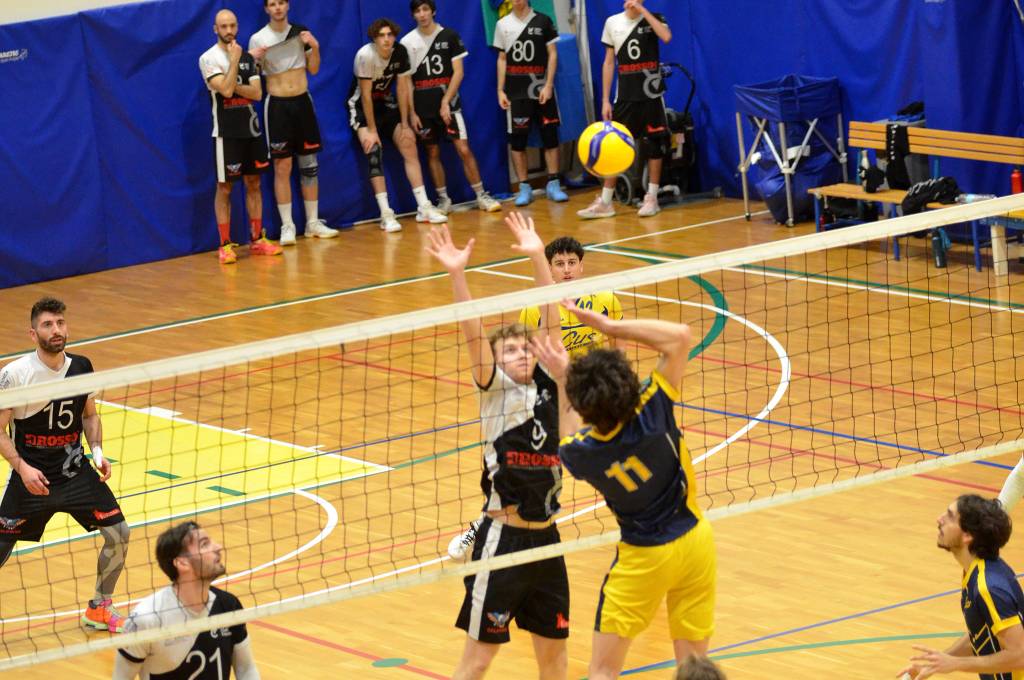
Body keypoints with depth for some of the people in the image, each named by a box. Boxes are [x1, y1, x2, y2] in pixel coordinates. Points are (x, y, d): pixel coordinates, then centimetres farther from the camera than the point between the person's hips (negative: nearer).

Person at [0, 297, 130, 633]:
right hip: (32, 477, -4)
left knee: (118, 534, -2)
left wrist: (97, 451, -1)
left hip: (75, 472, 4)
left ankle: (99, 609, 18)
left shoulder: (81, 366, -1)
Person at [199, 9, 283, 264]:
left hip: (251, 128, 6)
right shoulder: (209, 58, -9)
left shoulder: (247, 57, 10)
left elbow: (257, 93, 1)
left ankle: (257, 239, 15)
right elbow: (225, 90, -21)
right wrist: (234, 59, -17)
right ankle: (225, 245, -1)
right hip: (226, 132, -6)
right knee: (224, 187, -3)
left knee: (253, 184, 9)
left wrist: (235, 87, -13)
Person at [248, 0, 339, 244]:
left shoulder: (301, 32, 4)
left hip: (302, 101, 3)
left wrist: (315, 47, -8)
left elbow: (314, 70, 9)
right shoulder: (258, 39, -5)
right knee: (282, 166, -4)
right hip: (277, 104, -3)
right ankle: (287, 226, -1)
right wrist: (252, 60, -21)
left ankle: (313, 222, 14)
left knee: (309, 164, 7)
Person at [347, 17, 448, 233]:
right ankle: (386, 215, -25)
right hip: (361, 107, -5)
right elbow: (366, 95, -22)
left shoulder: (400, 52, -12)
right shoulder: (366, 55, -26)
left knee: (409, 146, -4)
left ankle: (423, 207, 1)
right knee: (374, 150, -22)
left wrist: (405, 124, -5)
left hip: (386, 104, 6)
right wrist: (371, 130, -20)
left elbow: (402, 89, -5)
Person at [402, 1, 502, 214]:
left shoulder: (449, 36, 0)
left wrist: (445, 102, -10)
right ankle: (443, 199, 13)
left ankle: (481, 196, -1)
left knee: (464, 149, -7)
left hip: (449, 104, -1)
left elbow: (458, 72, -2)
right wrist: (411, 113, -3)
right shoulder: (407, 42, 1)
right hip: (423, 108, 1)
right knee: (433, 153, 5)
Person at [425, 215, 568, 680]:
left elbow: (550, 319, 8)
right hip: (503, 537, -5)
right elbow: (473, 335, -15)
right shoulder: (496, 389, -3)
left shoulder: (546, 385, 8)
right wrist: (457, 274, -26)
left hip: (546, 539, 5)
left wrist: (538, 258, 3)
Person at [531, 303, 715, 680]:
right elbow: (680, 335, -13)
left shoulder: (581, 453, -20)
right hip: (694, 540, 2)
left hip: (643, 556, -2)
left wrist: (562, 380, 8)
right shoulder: (651, 413, -24)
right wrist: (611, 326, -15)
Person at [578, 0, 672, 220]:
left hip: (651, 94, -2)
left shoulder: (653, 19, -1)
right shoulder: (612, 23, 6)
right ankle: (605, 202, 3)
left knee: (654, 145, 1)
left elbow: (666, 37, -24)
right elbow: (609, 63, 9)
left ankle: (651, 199, 9)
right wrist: (605, 100, 5)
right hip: (625, 95, 2)